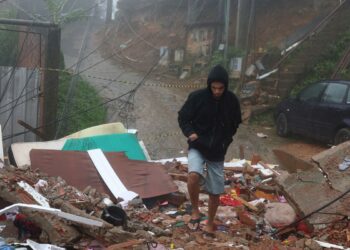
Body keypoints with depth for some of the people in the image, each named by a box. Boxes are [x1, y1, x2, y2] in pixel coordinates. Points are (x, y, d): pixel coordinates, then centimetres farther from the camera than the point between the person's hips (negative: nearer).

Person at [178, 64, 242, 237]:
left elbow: (235, 123, 12)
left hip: (217, 151, 2)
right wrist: (190, 132, -19)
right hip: (197, 147, -2)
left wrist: (226, 140, 1)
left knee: (215, 192, 8)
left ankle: (210, 223, 32)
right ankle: (195, 211, -7)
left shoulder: (232, 100, -6)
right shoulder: (197, 97, -13)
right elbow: (183, 117, -2)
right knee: (194, 175, -31)